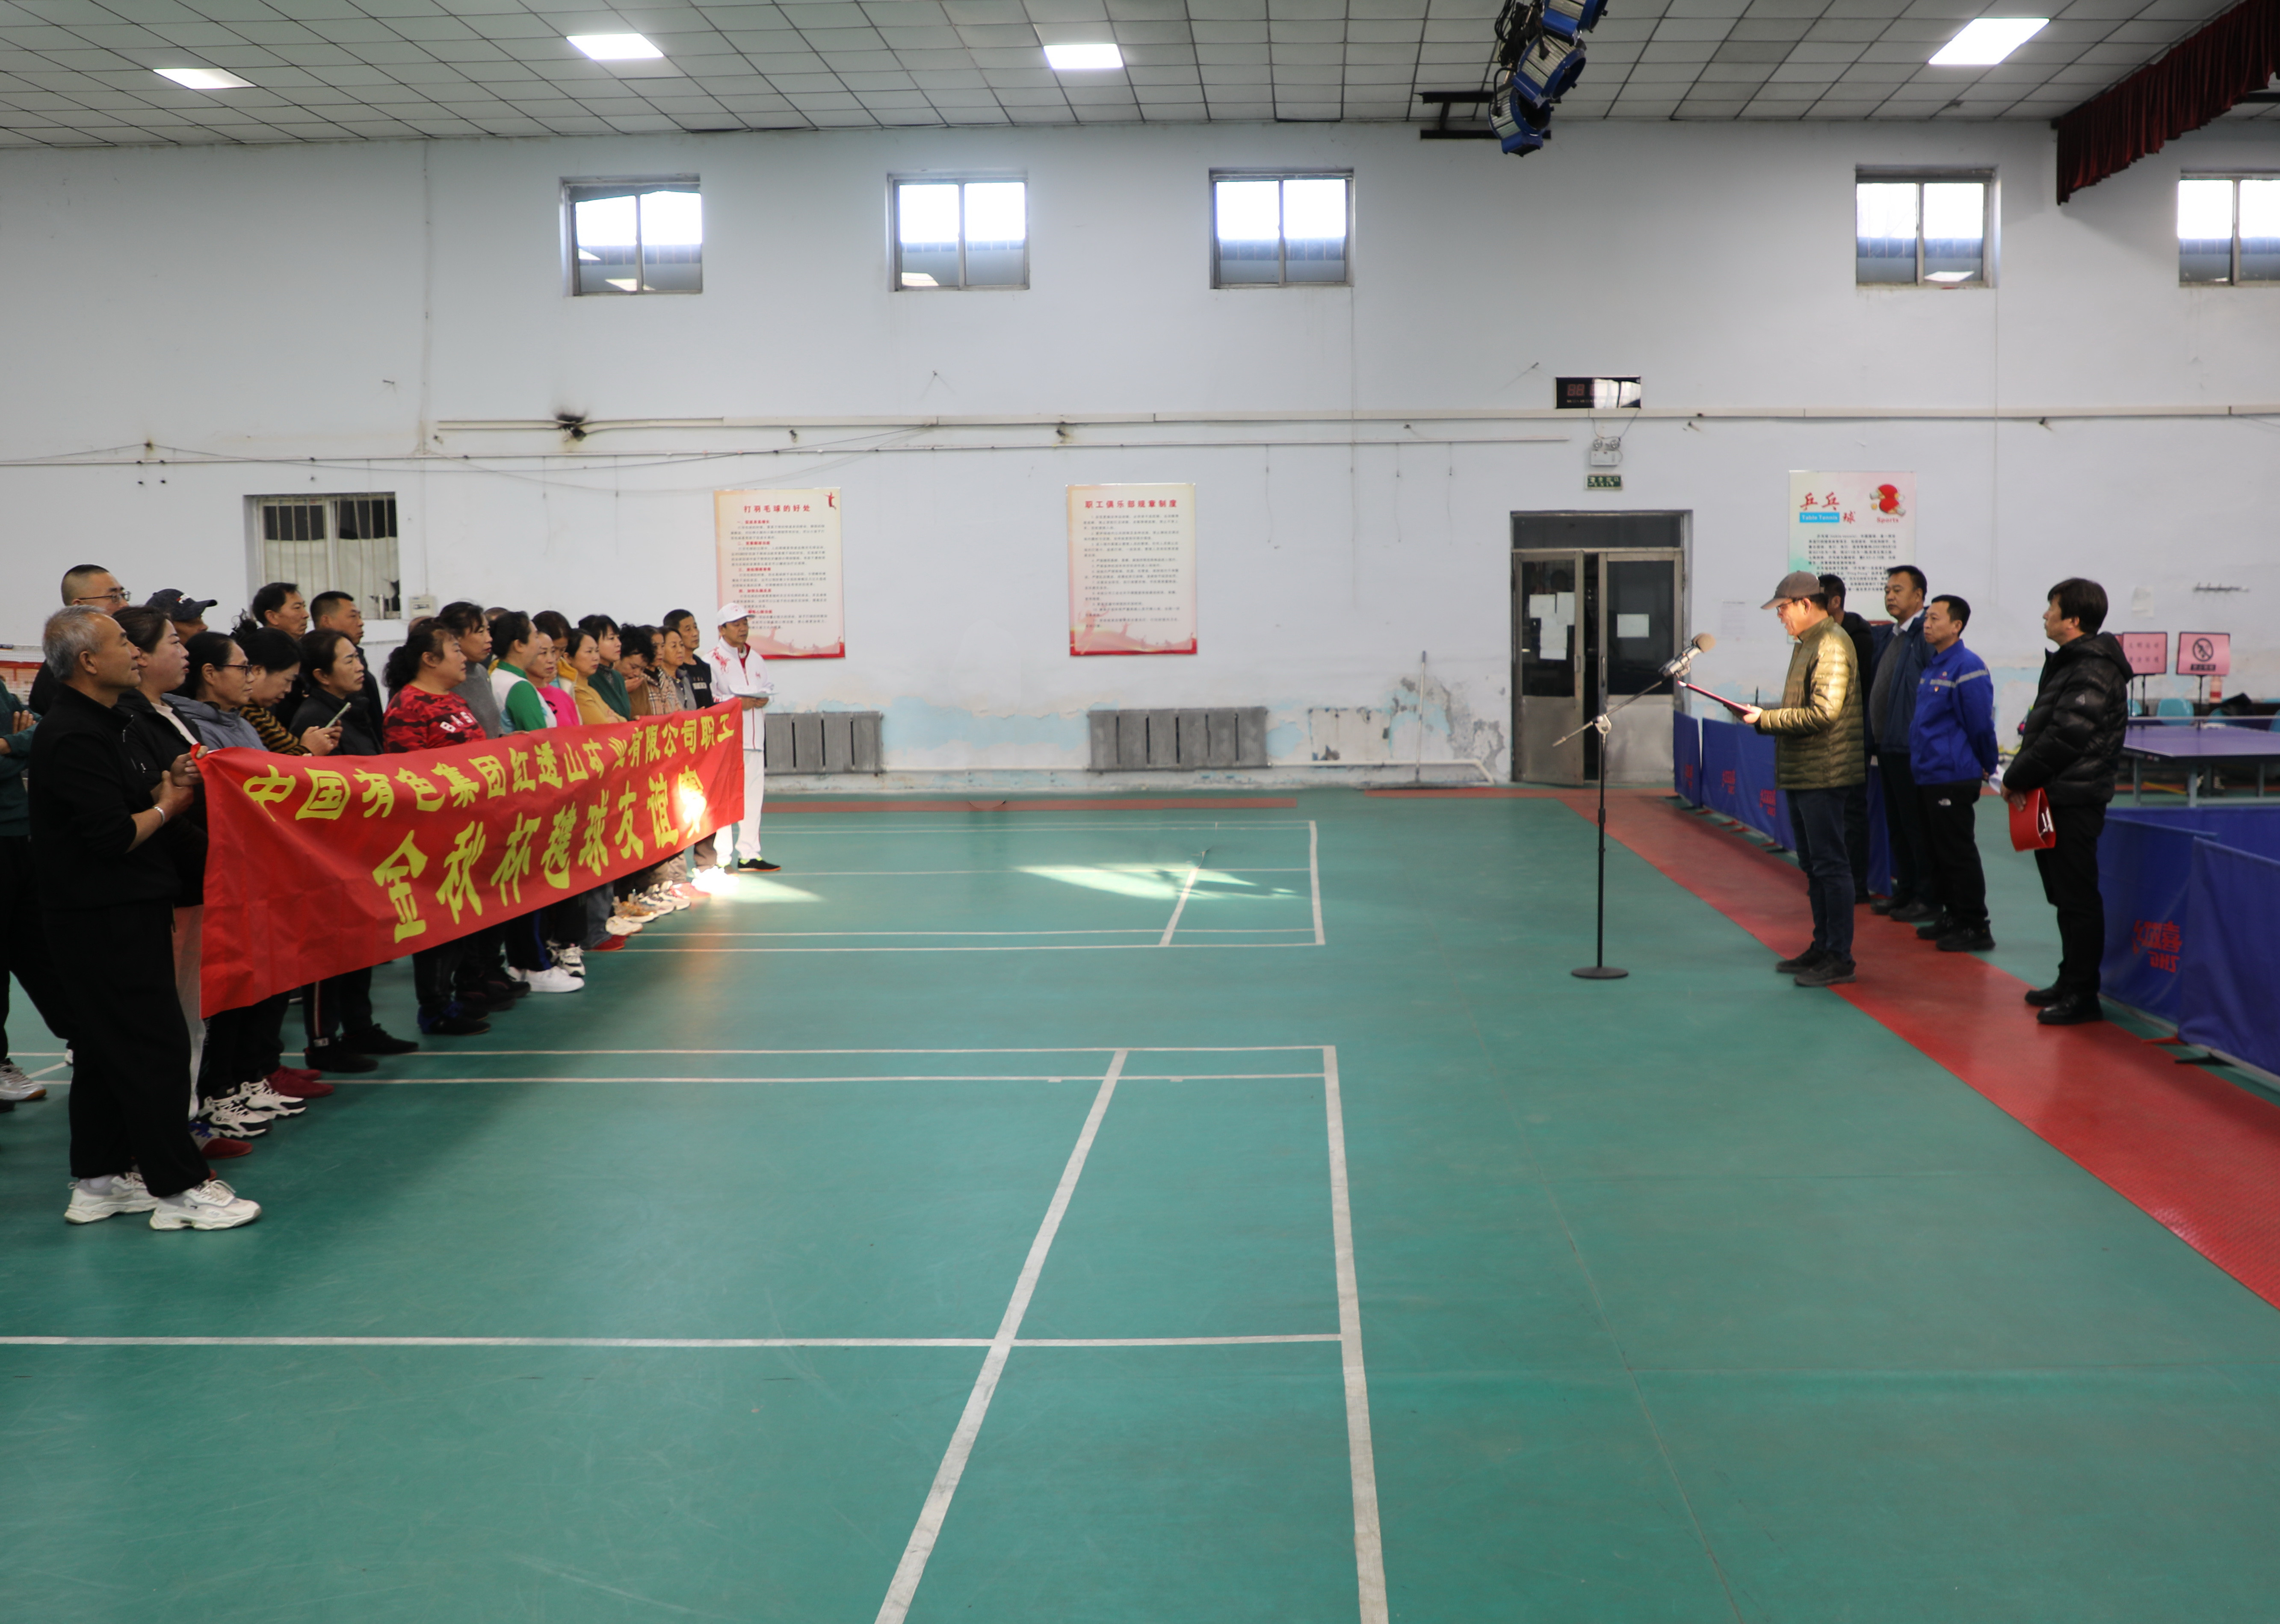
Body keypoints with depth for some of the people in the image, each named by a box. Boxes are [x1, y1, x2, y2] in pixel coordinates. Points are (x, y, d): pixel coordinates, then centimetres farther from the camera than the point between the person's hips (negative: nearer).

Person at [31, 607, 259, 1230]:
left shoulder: (105, 723, 15)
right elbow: (113, 835, -23)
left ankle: (98, 1181, 23)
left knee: (106, 1048, 15)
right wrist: (166, 807, -6)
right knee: (154, 1045, -8)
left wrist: (168, 782, 2)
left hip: (126, 908, 11)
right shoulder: (73, 738, -18)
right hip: (102, 917, -11)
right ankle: (179, 1188, -3)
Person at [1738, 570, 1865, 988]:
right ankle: (1822, 947, 25)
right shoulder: (1806, 645, 17)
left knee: (1830, 864, -6)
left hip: (1822, 776, -10)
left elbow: (1823, 714, -23)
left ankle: (1839, 958, -2)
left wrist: (1766, 719, -17)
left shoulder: (1831, 646, -15)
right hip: (1801, 774, 10)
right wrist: (1764, 719, 6)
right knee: (1814, 864, 16)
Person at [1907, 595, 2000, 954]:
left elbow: (1980, 725, -14)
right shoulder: (1933, 666, 13)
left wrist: (1986, 767, -2)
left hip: (1953, 779, -9)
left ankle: (1975, 928, 2)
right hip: (1928, 775, 9)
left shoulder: (1967, 668, -16)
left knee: (1959, 855, -5)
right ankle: (1952, 918, 25)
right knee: (1939, 853, 15)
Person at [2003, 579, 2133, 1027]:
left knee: (2078, 899, -5)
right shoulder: (2069, 663, 16)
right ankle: (2071, 982, 26)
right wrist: (2021, 777, 5)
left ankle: (2082, 996, 0)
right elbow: (2042, 729, 18)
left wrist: (2016, 779, -13)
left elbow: (2065, 737, -22)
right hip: (2057, 799, 10)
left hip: (2074, 801, -10)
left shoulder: (2094, 672, -17)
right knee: (2065, 896, 17)